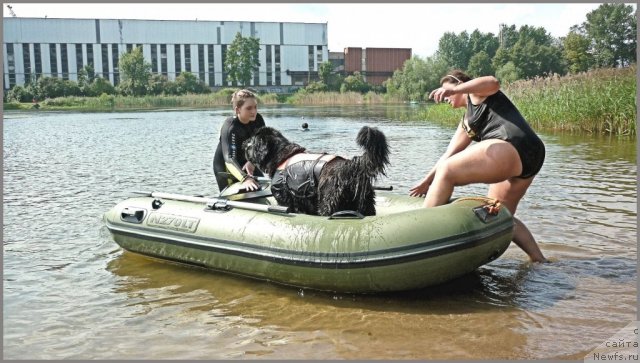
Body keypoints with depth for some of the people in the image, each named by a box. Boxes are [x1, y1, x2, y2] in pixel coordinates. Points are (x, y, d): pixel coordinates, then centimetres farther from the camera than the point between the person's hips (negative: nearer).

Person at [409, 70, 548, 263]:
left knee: (446, 172, -12)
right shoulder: (467, 120, 33)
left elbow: (493, 82, -15)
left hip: (512, 146, -10)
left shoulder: (476, 92, 11)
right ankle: (539, 260, 19)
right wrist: (427, 181, 33)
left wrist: (455, 89, -26)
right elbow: (449, 155, 33)